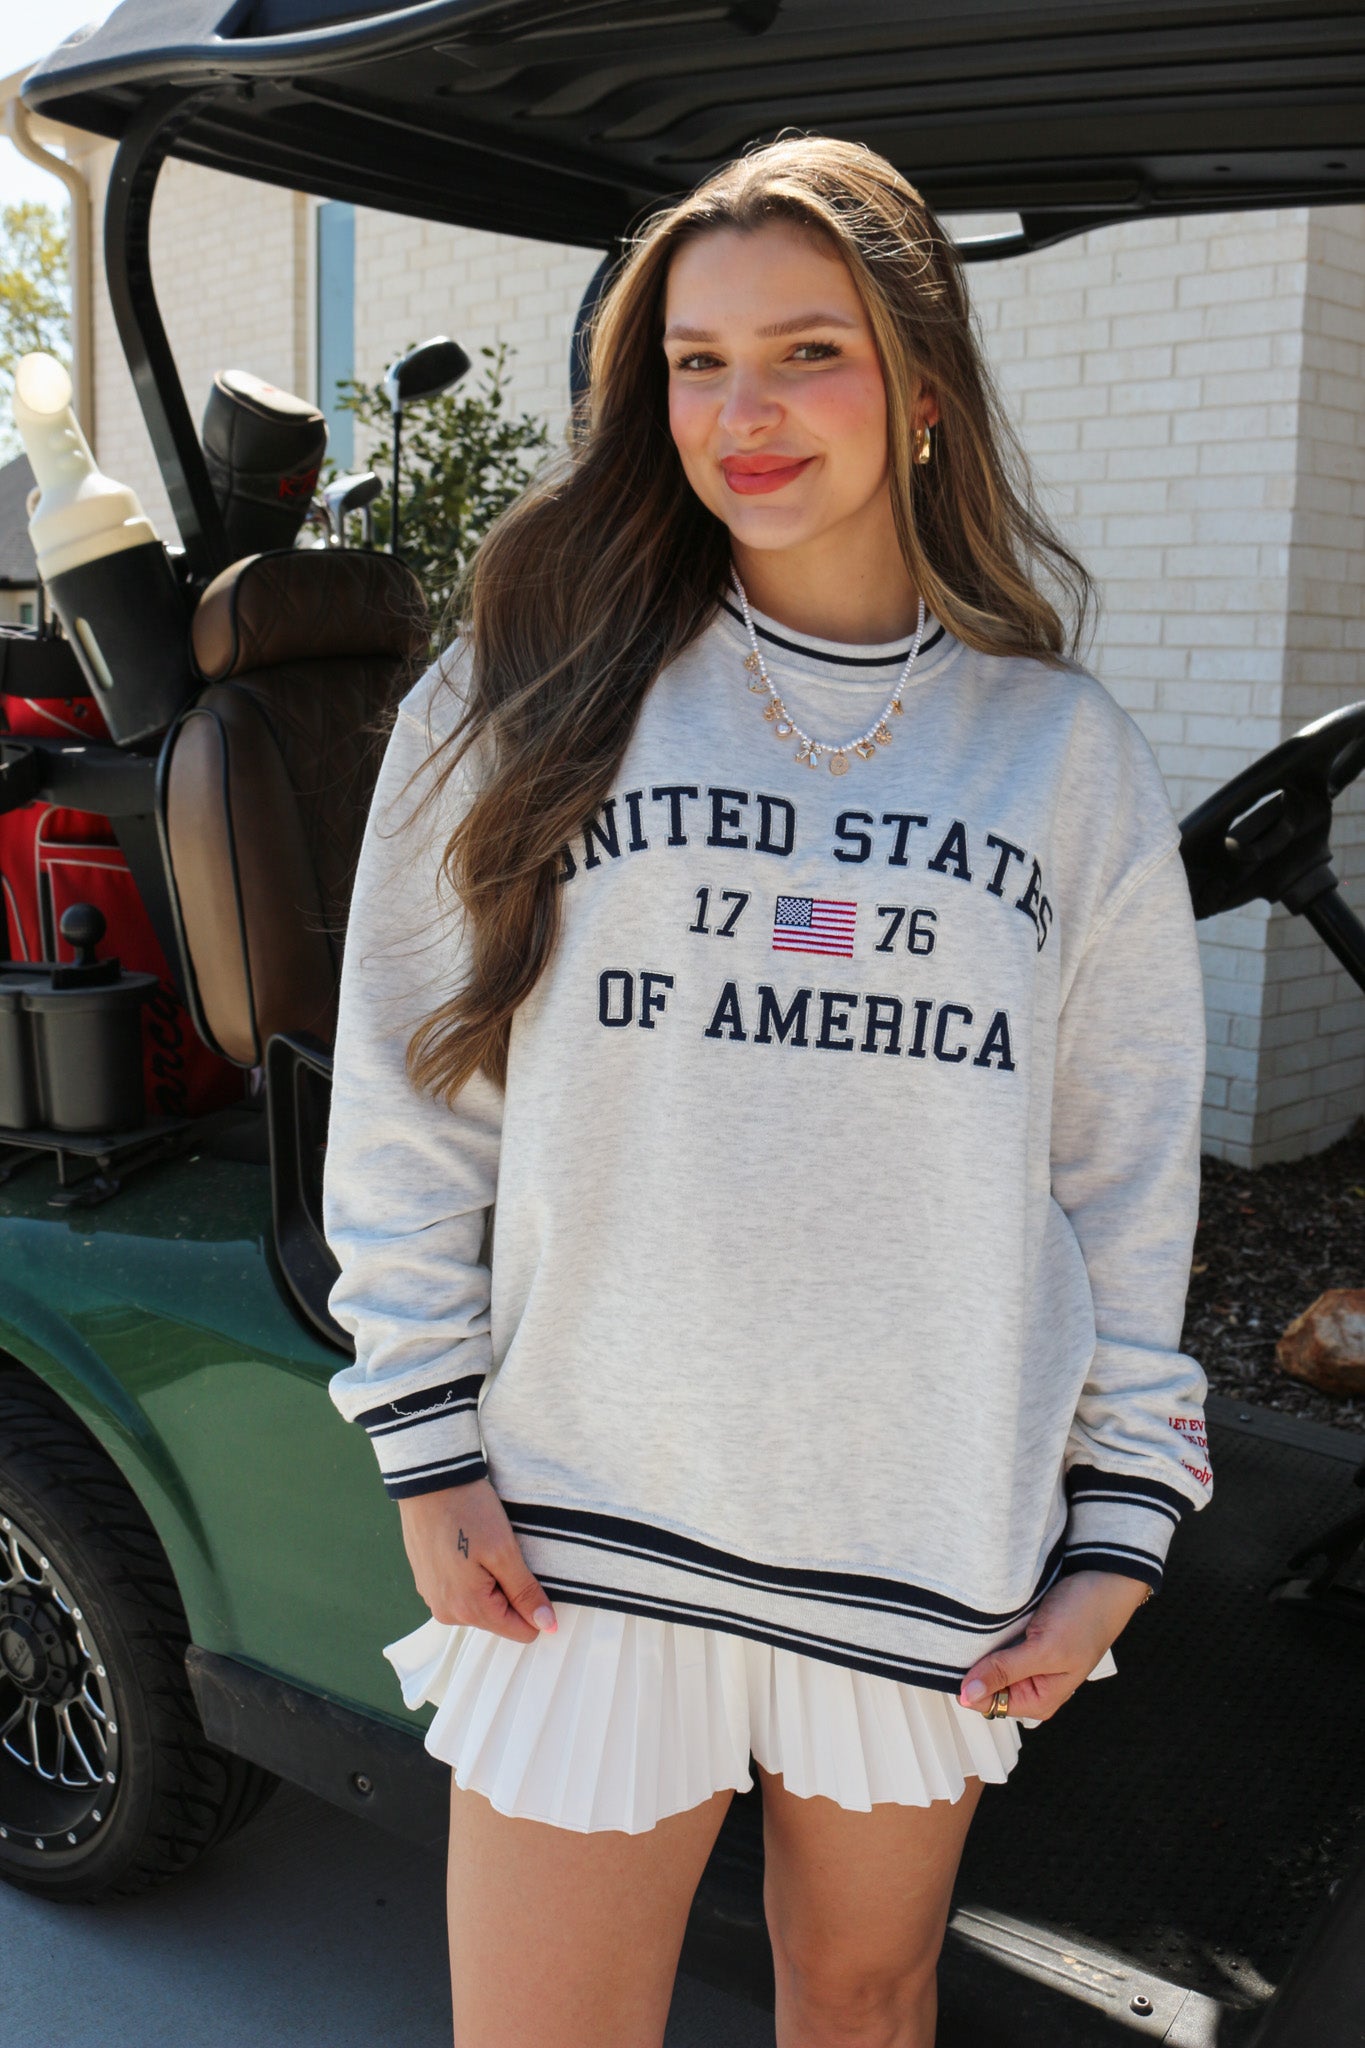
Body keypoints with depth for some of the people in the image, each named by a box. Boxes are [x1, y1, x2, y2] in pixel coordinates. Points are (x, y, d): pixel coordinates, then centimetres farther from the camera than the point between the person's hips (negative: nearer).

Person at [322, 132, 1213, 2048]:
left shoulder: (1068, 753, 3)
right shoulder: (527, 698, -1)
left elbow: (1131, 1170, 5)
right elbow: (406, 1099, 1)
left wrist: (1122, 1524, 3)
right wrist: (429, 1449, -3)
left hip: (939, 1534, 2)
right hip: (586, 1525, -1)